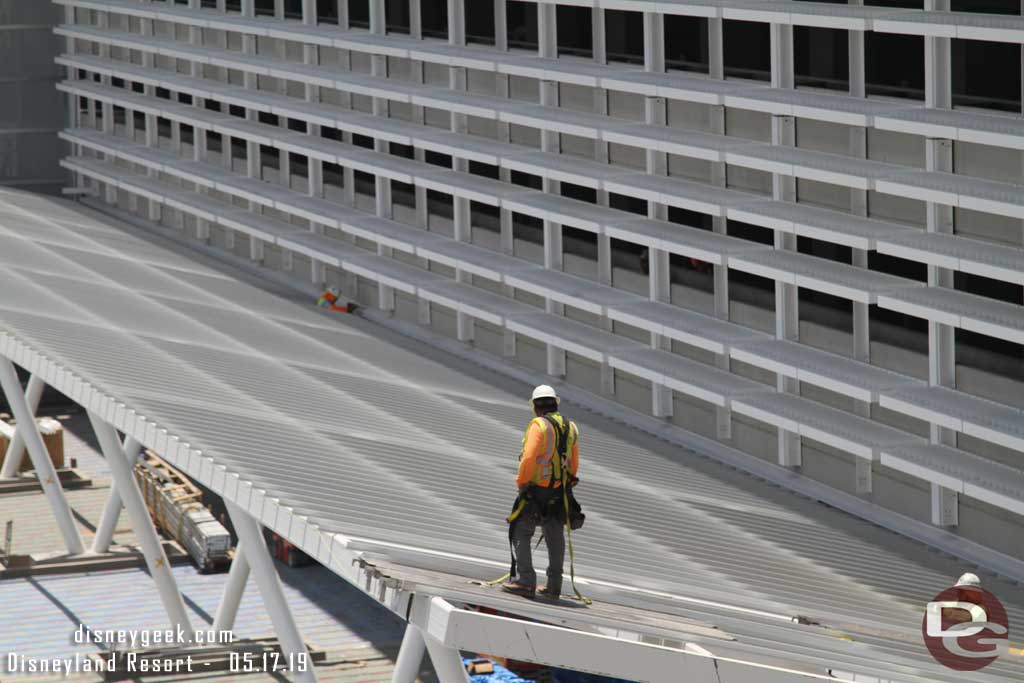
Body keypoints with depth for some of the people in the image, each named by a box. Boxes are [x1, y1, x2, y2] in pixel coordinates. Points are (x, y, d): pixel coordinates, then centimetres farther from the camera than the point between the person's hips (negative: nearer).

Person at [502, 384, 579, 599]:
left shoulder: (539, 425, -14)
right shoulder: (570, 427, 8)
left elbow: (529, 458, -22)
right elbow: (574, 463, 14)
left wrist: (521, 483, -10)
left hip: (535, 490, -7)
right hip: (559, 492, 7)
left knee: (521, 534, 0)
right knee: (555, 538, 13)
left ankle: (525, 581, -7)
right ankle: (554, 586, 17)